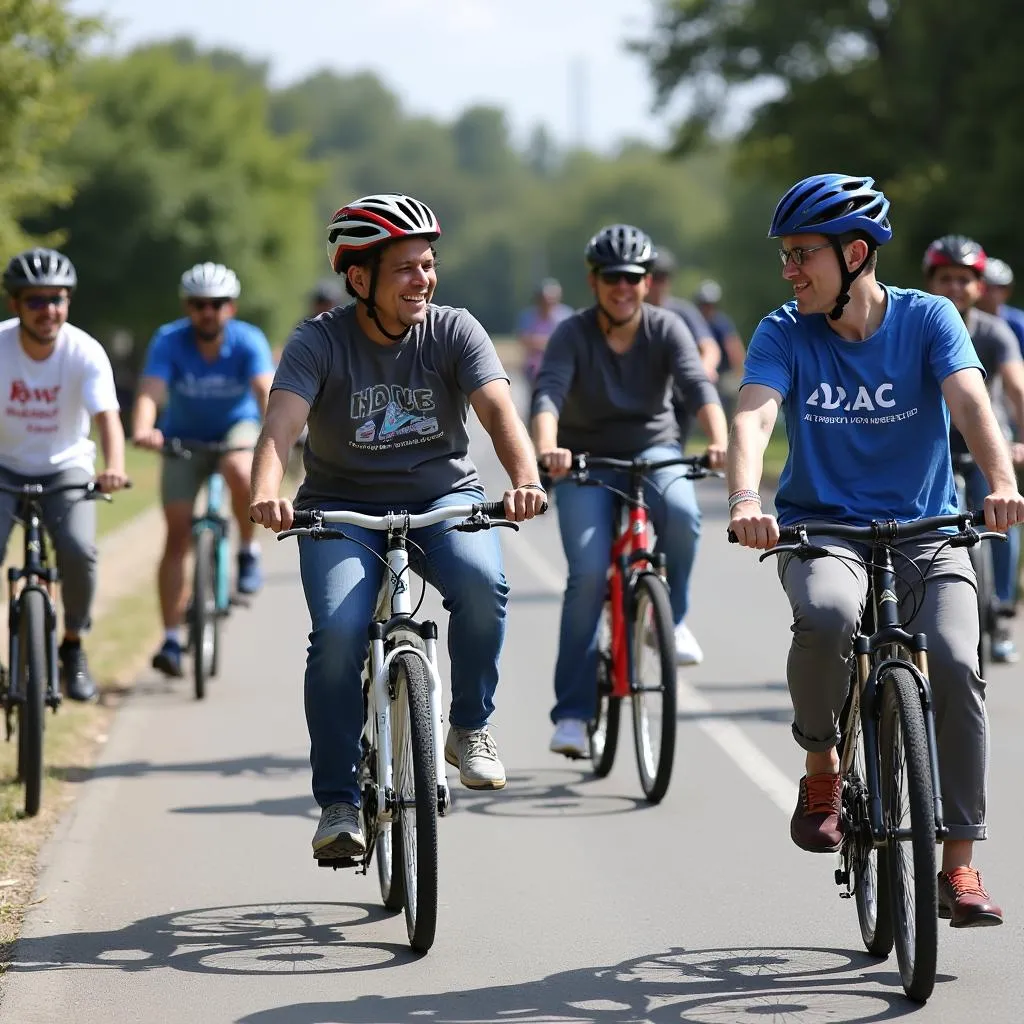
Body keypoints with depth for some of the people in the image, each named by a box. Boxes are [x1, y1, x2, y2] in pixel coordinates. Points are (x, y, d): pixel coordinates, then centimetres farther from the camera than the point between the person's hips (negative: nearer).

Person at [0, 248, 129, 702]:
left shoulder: (86, 353, -19)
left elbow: (107, 416, -30)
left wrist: (114, 467, -50)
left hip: (66, 467, 0)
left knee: (79, 550, -24)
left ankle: (73, 647, 0)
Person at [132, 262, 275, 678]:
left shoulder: (248, 341, -21)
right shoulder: (169, 341, -21)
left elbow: (265, 390, -35)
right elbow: (149, 393, -34)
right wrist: (142, 430, -55)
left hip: (237, 429, -1)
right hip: (183, 438, 1)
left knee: (240, 472, -36)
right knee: (178, 537, -6)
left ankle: (249, 550, -10)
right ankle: (171, 639, -2)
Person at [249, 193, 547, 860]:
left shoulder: (455, 332, -7)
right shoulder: (319, 343, -11)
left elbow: (499, 410, -20)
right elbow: (281, 427, -24)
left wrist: (526, 479, -41)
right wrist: (266, 497, -46)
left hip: (443, 497, 1)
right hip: (343, 506, -1)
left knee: (482, 582, -31)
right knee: (339, 632, -24)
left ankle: (471, 728, -7)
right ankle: (339, 804, -9)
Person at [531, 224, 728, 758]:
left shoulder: (666, 328, -7)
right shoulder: (572, 334, -11)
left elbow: (698, 385, -22)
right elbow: (548, 392, -27)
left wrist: (718, 439, -42)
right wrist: (547, 449, -48)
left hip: (653, 451, 1)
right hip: (587, 462, -1)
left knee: (681, 512, -33)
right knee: (588, 573, -19)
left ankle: (671, 618, -6)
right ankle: (572, 711, -11)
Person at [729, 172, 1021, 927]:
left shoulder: (927, 319, -5)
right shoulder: (784, 333, -4)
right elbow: (754, 416, -19)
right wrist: (745, 500, -40)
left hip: (926, 532, 0)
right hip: (823, 526, 0)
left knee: (955, 663, -24)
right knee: (825, 615, -35)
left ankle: (960, 866, -12)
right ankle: (822, 767, -7)